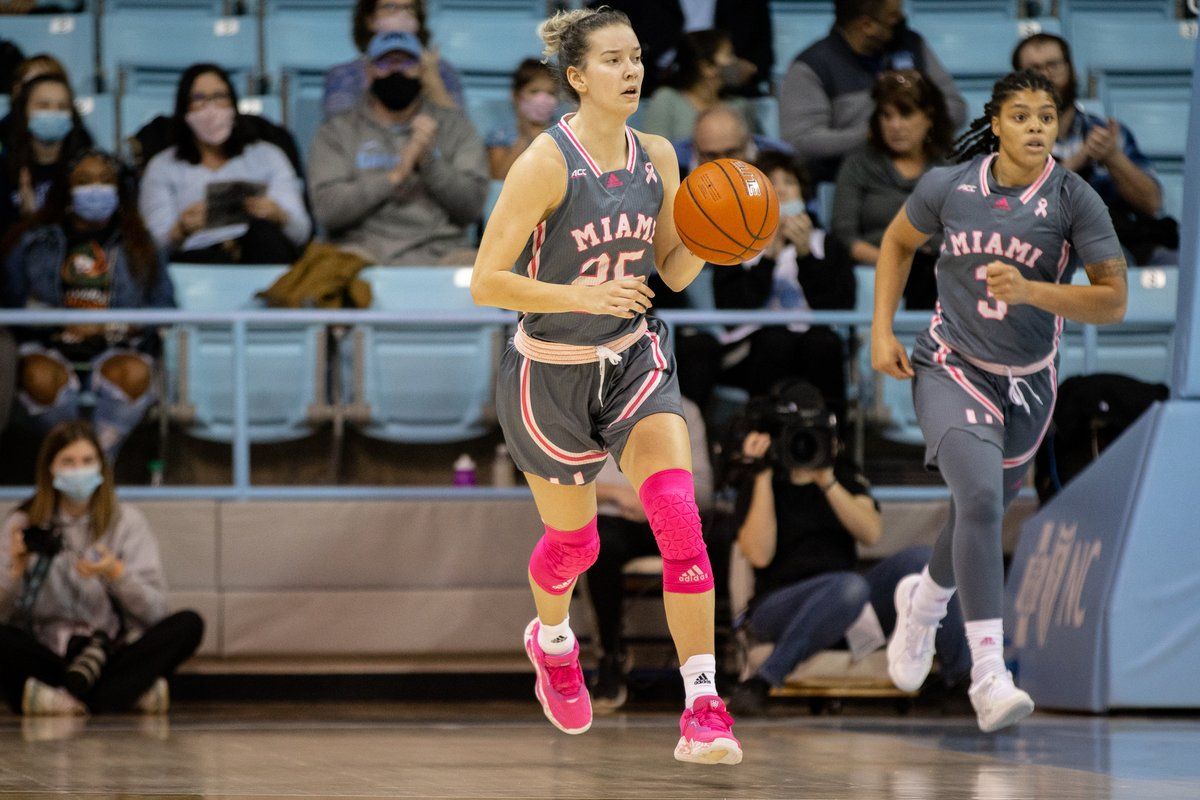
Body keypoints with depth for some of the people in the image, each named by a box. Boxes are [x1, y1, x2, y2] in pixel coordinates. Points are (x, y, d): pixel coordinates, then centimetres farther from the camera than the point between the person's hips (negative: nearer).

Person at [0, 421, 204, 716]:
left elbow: (154, 611, -3)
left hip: (114, 653, 1)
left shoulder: (126, 521, 6)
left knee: (188, 624, -24)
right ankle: (132, 693, -29)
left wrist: (116, 573, -20)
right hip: (47, 655, -1)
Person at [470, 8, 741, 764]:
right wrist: (582, 296, -30)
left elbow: (673, 271, 9)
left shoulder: (658, 157, -3)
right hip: (550, 373, -3)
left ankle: (704, 708, -20)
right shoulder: (545, 163, -20)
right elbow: (485, 282, -20)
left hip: (634, 359, 3)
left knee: (679, 514, -18)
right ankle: (552, 639, 51)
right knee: (574, 540, 15)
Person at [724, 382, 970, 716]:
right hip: (779, 609, -4)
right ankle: (760, 682, -37)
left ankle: (961, 675, -16)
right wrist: (761, 478, -13)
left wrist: (828, 482, -13)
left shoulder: (846, 476, 14)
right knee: (850, 586, -39)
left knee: (918, 558, -22)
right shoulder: (757, 486, 3)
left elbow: (872, 534, -4)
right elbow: (759, 555, -14)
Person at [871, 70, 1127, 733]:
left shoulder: (1075, 200, -12)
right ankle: (989, 673, -28)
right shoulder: (949, 185, -7)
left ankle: (924, 599, 53)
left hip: (1026, 384, 2)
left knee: (981, 516, 18)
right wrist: (881, 330, 3)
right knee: (979, 498, -25)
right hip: (949, 369, -2)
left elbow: (1113, 301, -14)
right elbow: (898, 242, 12)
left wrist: (1030, 290, -28)